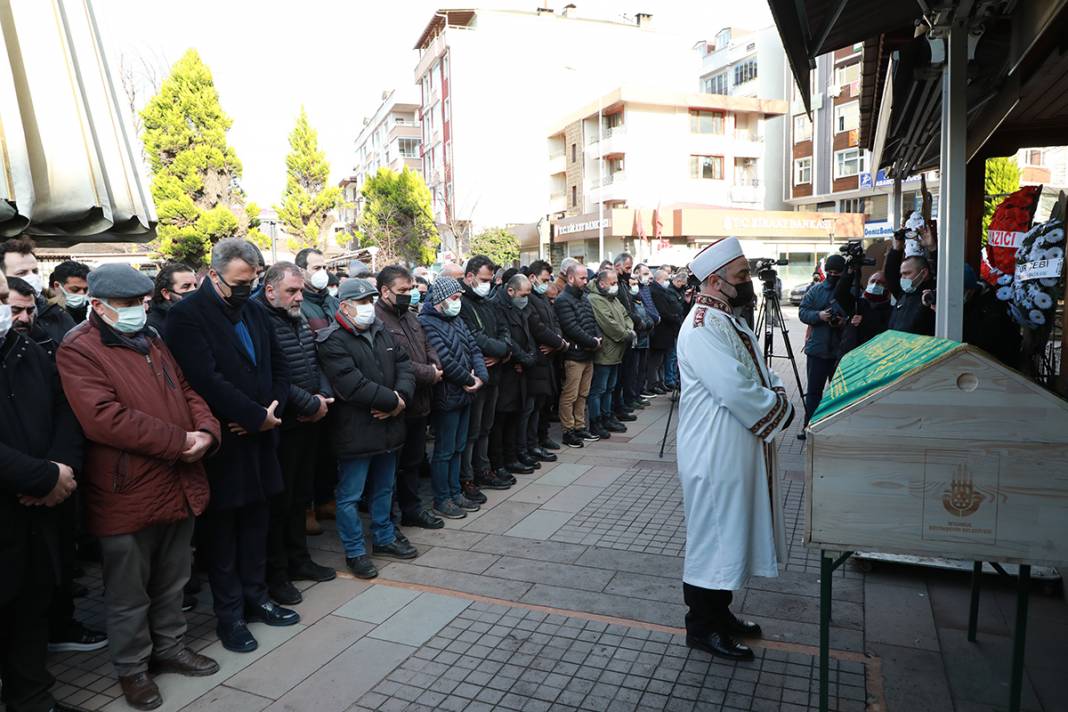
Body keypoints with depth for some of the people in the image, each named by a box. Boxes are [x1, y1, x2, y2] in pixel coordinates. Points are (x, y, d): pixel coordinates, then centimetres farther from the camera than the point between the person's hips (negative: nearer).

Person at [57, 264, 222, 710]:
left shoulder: (150, 341, 13)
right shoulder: (78, 350, -13)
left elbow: (186, 392, 14)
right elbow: (104, 418, -24)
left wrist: (206, 431, -8)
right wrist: (181, 441, -21)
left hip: (180, 485, 7)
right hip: (127, 494, -7)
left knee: (172, 581, 21)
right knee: (129, 593, 11)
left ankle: (170, 646, 40)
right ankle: (132, 668, 30)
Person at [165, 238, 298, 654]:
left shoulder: (253, 311, 11)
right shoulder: (187, 315, -11)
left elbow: (279, 366, 12)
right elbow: (207, 381, -21)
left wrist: (272, 410, -5)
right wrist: (259, 416, -17)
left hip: (259, 439, 6)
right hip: (222, 446, -6)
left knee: (256, 526, 16)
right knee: (222, 533, 8)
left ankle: (255, 599, 31)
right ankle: (229, 616, 21)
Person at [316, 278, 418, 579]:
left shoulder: (381, 332, 10)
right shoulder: (332, 341, -15)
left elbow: (404, 364, 7)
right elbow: (352, 385, -25)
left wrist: (401, 397, -12)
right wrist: (392, 400, -18)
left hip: (388, 427, 7)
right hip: (355, 432, -7)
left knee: (383, 489, 21)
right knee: (350, 495, 7)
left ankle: (384, 538, 38)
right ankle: (355, 552, 22)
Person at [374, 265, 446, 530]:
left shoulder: (411, 317, 14)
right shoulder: (377, 320, -18)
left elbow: (428, 349, 18)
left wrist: (436, 367, -4)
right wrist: (429, 374, -18)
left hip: (418, 404, 9)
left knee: (413, 461, 21)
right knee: (391, 465, 4)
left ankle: (412, 509, 36)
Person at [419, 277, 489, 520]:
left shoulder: (457, 321, 13)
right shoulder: (427, 324, -15)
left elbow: (474, 349, 10)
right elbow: (444, 359, -23)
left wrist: (481, 376, -7)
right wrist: (469, 380, -14)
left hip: (464, 394, 9)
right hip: (446, 397, -9)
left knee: (458, 447, 17)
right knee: (444, 451, 2)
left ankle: (455, 492, 29)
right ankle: (441, 500, 14)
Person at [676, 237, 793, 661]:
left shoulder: (730, 320, 12)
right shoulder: (704, 327, -21)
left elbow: (757, 374, 18)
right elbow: (736, 390, -27)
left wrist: (775, 393, -3)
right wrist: (780, 411, -11)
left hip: (738, 451, 10)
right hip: (716, 455, -10)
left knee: (729, 534, 19)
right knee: (713, 536, 2)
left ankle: (718, 611, 34)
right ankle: (702, 626, 17)